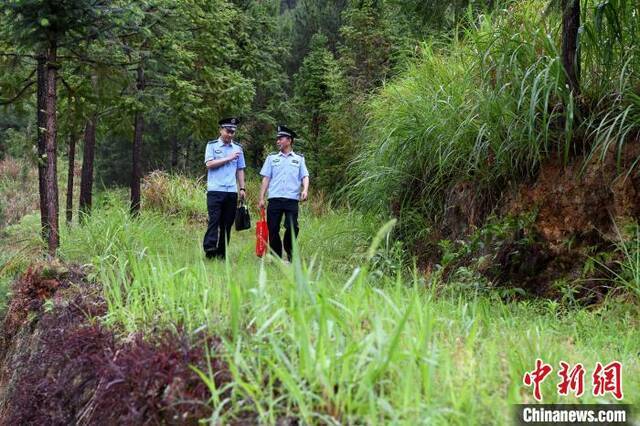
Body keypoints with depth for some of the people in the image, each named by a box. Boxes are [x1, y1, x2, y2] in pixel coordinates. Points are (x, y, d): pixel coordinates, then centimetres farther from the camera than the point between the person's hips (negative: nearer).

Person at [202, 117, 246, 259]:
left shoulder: (238, 148, 15)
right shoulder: (212, 145, 5)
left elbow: (240, 170, 17)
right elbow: (209, 164, -8)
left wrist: (242, 188, 9)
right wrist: (228, 158, -8)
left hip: (232, 192, 4)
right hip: (215, 190, -4)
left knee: (227, 223, 4)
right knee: (214, 221, -11)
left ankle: (222, 253, 9)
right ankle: (209, 251, -15)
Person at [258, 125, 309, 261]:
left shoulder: (299, 159, 14)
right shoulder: (271, 158, 15)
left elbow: (305, 177, 8)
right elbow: (266, 178, 11)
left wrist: (305, 190, -12)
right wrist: (261, 198, 4)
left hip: (292, 199, -1)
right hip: (274, 199, 1)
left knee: (292, 228, -11)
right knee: (273, 230, -1)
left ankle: (291, 256, 6)